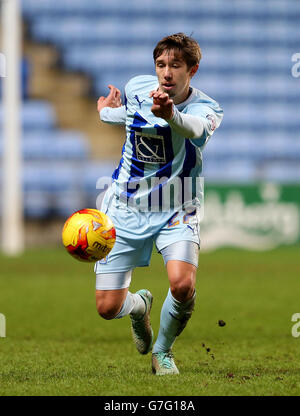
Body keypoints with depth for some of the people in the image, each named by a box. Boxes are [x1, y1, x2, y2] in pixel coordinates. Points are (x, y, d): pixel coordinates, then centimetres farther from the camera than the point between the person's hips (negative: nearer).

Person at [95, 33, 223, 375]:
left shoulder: (206, 109, -19)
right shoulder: (135, 88, -5)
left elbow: (195, 128, -47)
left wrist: (170, 114, -67)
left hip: (176, 212, -3)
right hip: (125, 208, 3)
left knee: (182, 284, -30)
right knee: (107, 307, -4)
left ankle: (163, 350, 3)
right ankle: (139, 305, 37)